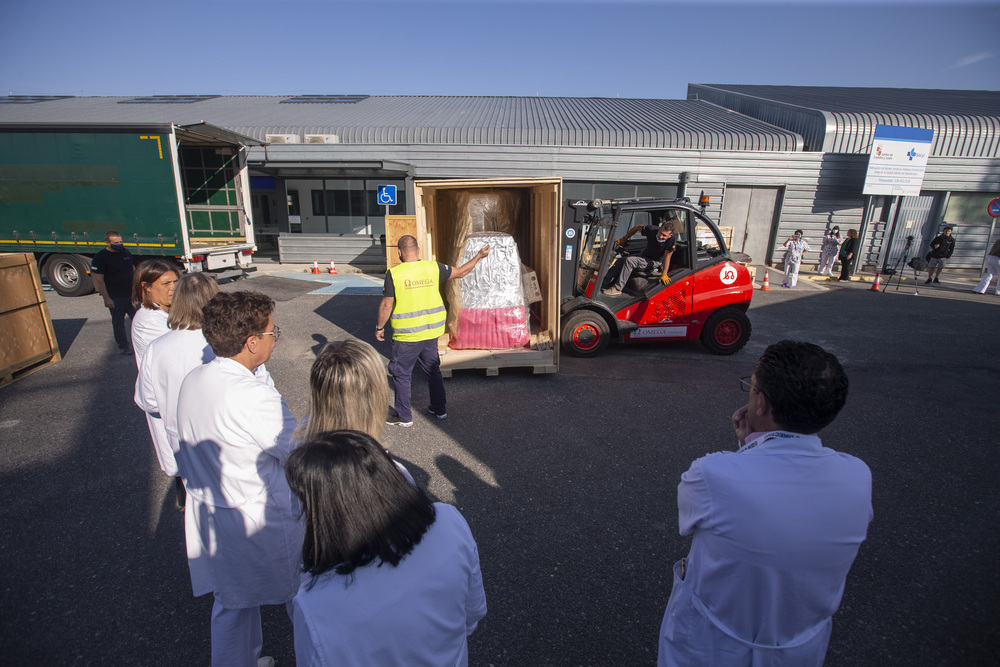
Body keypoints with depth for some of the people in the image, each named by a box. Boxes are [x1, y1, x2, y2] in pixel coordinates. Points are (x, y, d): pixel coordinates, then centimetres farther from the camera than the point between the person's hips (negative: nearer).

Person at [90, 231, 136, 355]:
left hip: (131, 294, 5)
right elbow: (99, 279, -12)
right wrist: (106, 298, -16)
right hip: (115, 298, -5)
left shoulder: (126, 252, 8)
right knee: (118, 323, 8)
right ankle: (124, 346, 20)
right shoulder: (100, 258, -11)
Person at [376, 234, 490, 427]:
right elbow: (461, 272, 9)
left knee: (401, 373, 11)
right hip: (431, 332, 5)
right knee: (433, 369, 20)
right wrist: (479, 256, 22)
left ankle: (404, 416, 19)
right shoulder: (433, 268, -3)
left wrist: (379, 327, 5)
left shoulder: (394, 273, -12)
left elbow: (386, 305, -10)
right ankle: (439, 409, 31)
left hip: (407, 335, -4)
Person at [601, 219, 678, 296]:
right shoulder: (651, 229, -18)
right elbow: (637, 227, 1)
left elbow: (667, 257, -24)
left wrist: (664, 274, -26)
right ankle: (603, 285, -6)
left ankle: (617, 289, -21)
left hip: (656, 263, -6)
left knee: (629, 260, -26)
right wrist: (624, 239, 8)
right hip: (644, 255, 6)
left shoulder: (672, 239, -30)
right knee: (620, 261, -9)